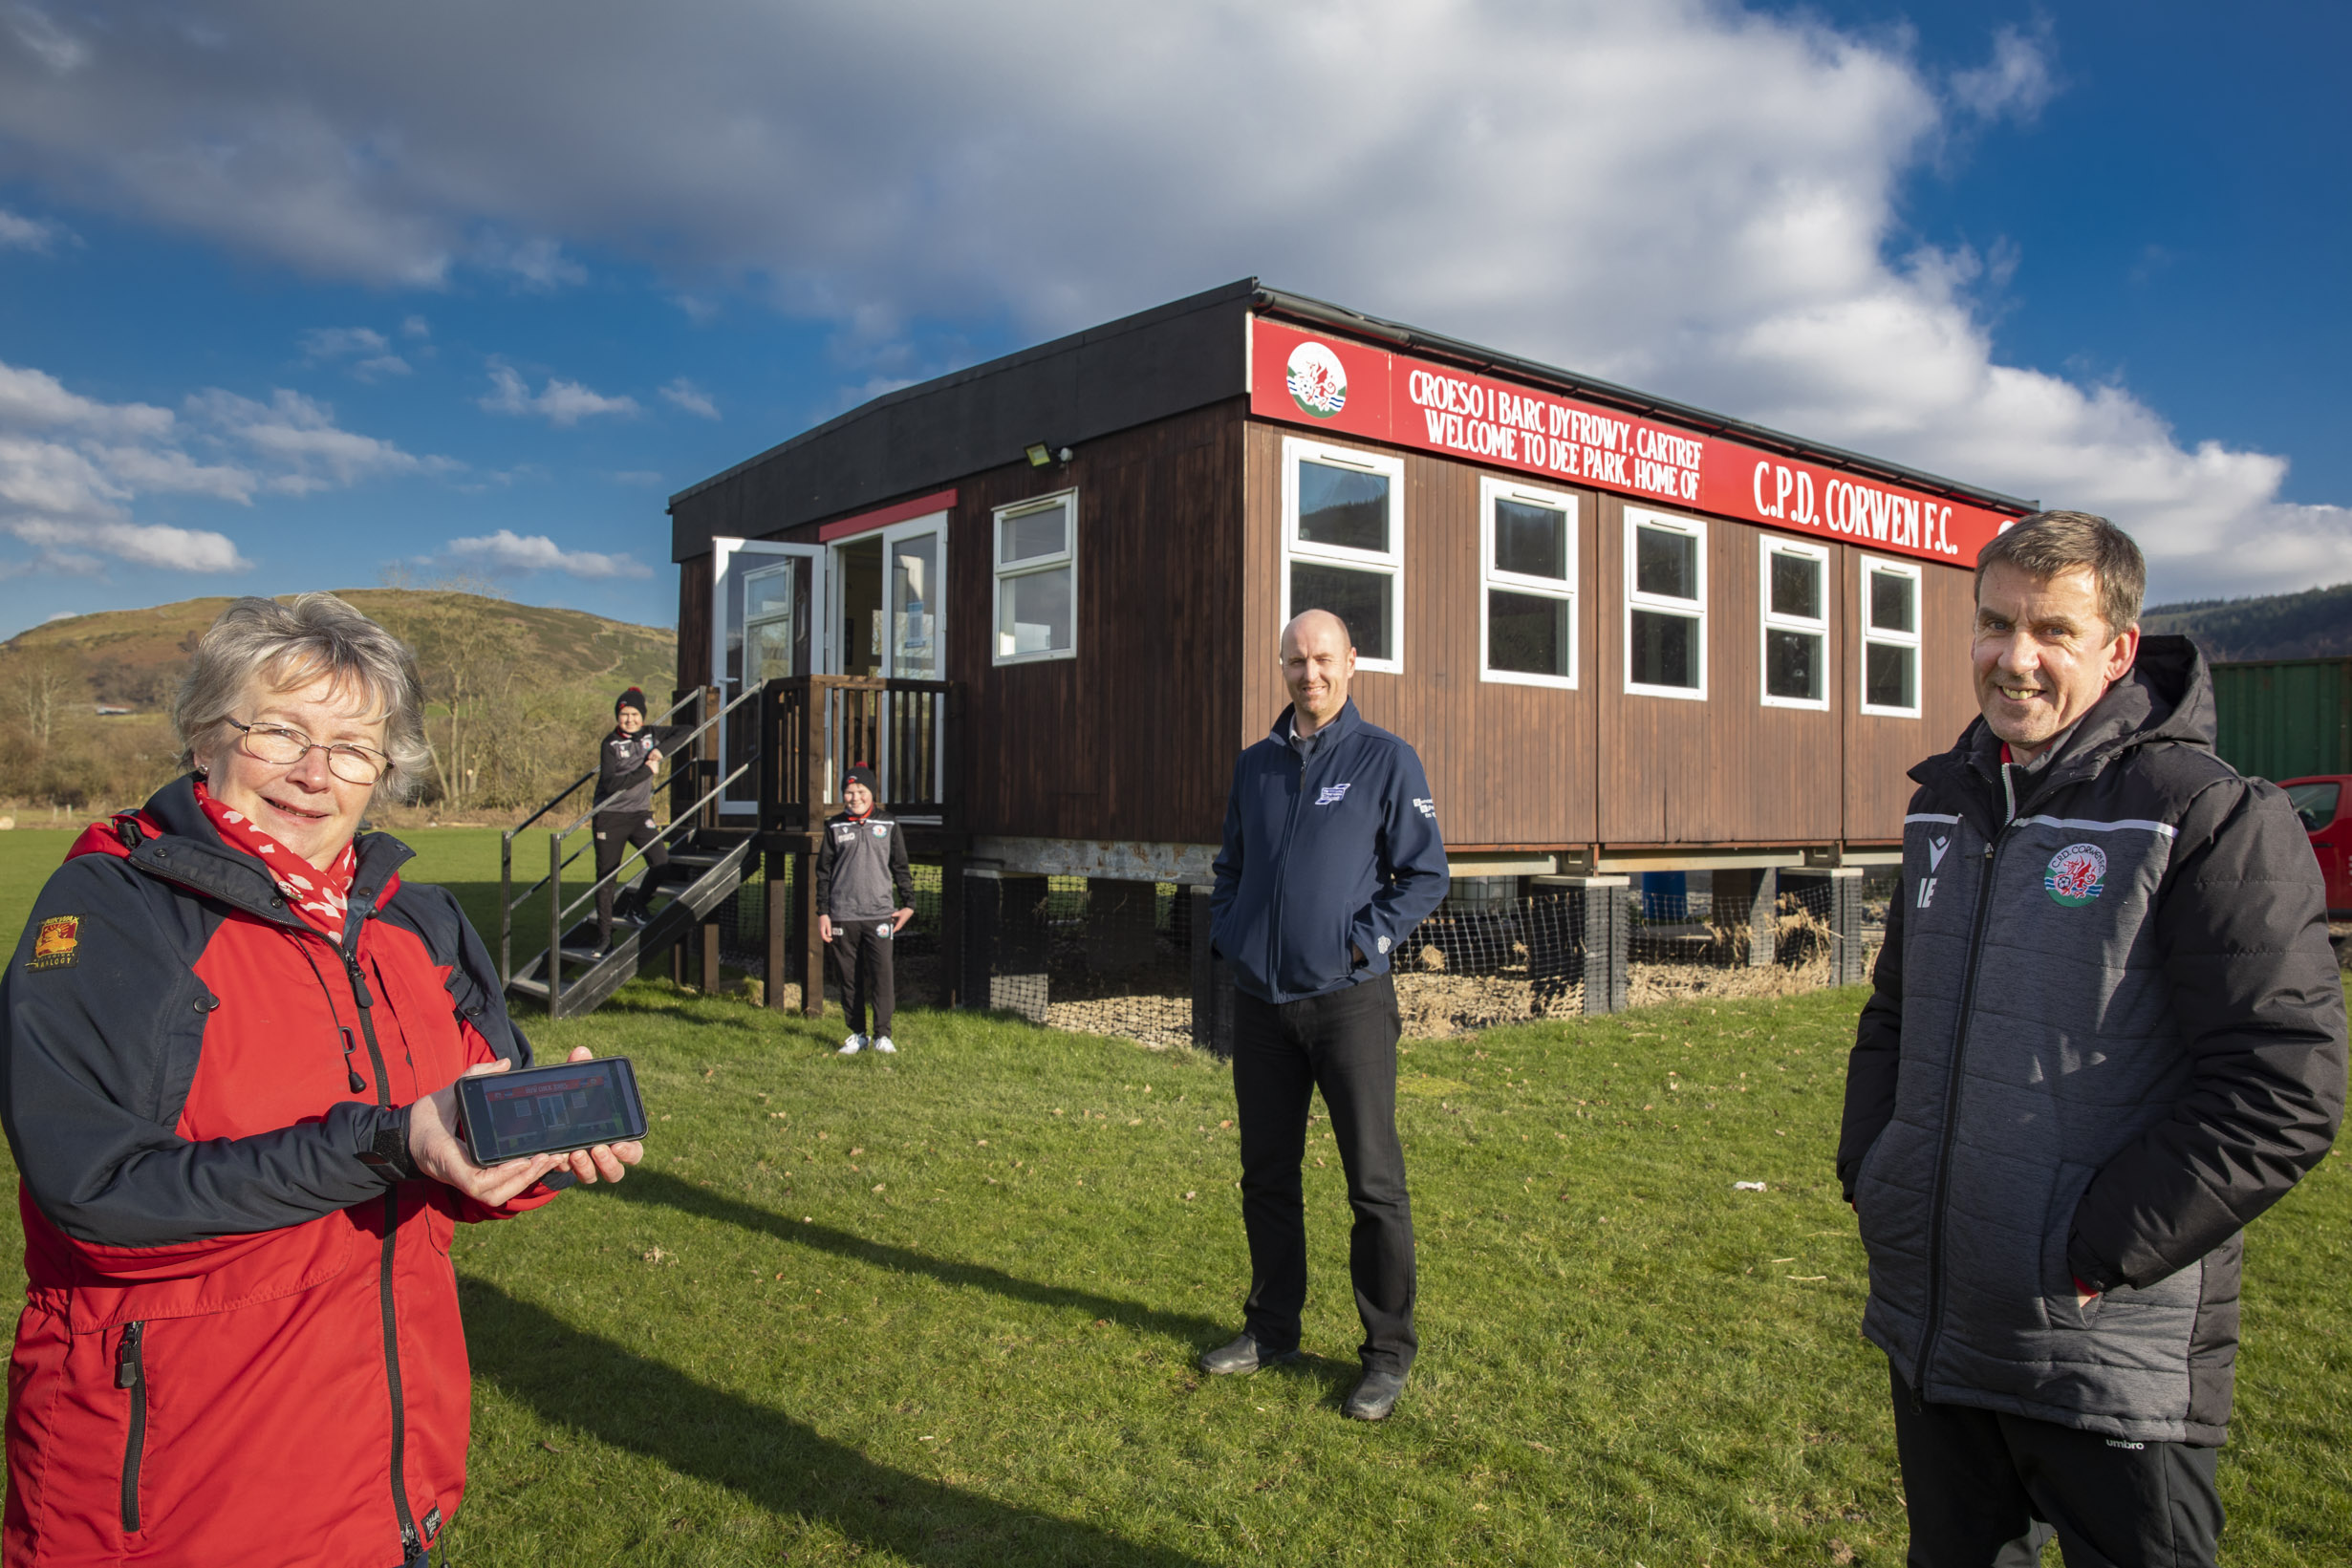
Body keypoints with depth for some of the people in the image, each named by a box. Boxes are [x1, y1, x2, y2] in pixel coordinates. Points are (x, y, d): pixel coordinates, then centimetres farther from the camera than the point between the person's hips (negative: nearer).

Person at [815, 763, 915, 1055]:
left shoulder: (888, 825, 8)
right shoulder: (835, 827, 8)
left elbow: (900, 866, 13)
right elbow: (823, 871, 9)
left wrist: (908, 904, 8)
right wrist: (822, 912, 4)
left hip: (880, 914, -1)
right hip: (842, 916, 1)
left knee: (881, 974, -7)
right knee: (849, 977, 5)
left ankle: (882, 1034, 2)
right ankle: (857, 1034, 17)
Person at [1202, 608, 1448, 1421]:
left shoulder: (1386, 760, -2)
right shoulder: (1254, 765, 12)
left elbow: (1425, 875, -4)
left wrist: (1361, 942, -13)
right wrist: (1227, 935, 6)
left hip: (1348, 1000, -5)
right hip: (1260, 1002, 5)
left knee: (1374, 1182, 1)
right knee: (1267, 1176, 13)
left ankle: (1389, 1353, 13)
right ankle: (1272, 1328, 29)